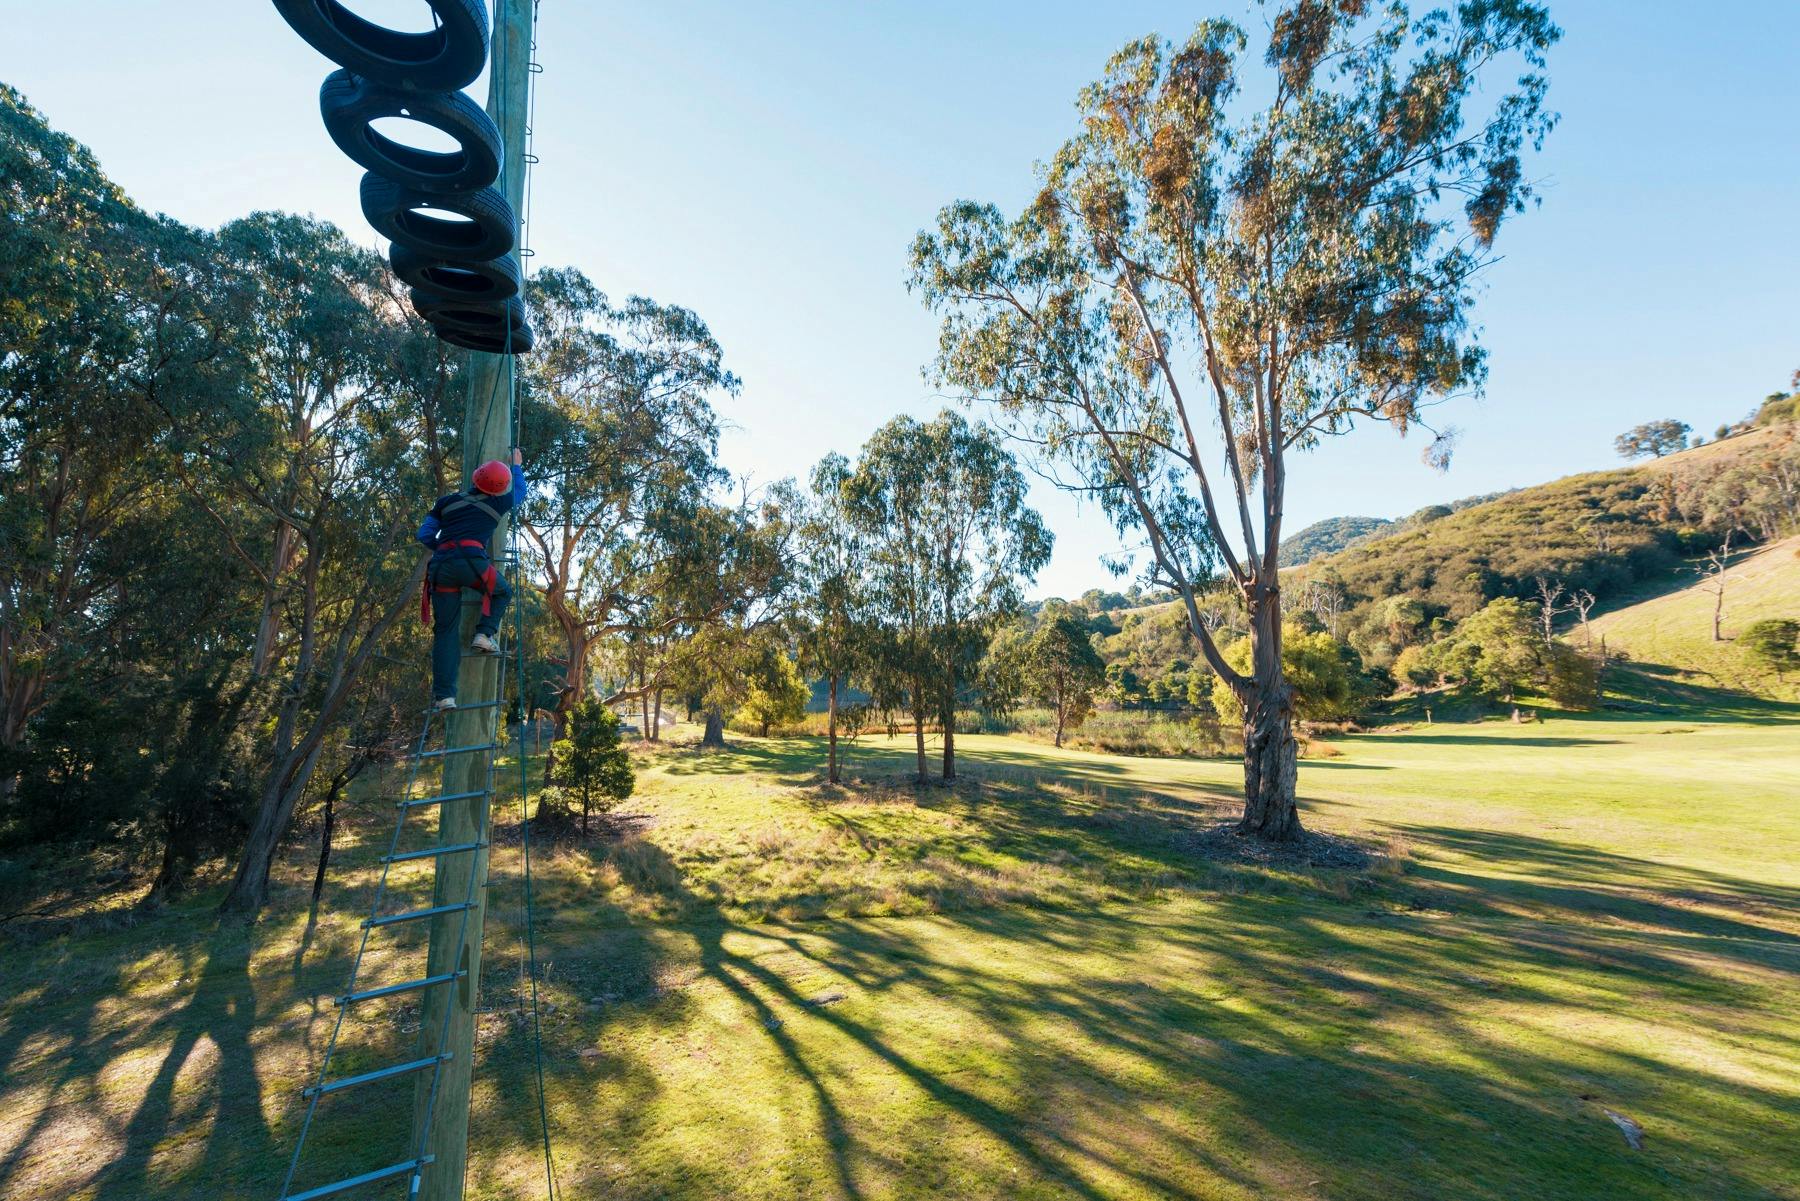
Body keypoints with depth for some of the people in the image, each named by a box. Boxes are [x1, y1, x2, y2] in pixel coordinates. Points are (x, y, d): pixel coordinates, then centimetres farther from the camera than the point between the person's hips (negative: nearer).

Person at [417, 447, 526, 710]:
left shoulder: (447, 501, 21)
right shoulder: (499, 503, 15)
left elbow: (423, 536, 18)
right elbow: (520, 491, 38)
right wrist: (517, 466, 52)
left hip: (440, 566, 3)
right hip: (471, 561, -3)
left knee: (446, 631, 7)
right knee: (502, 591, 29)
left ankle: (444, 694, 1)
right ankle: (484, 634, 5)